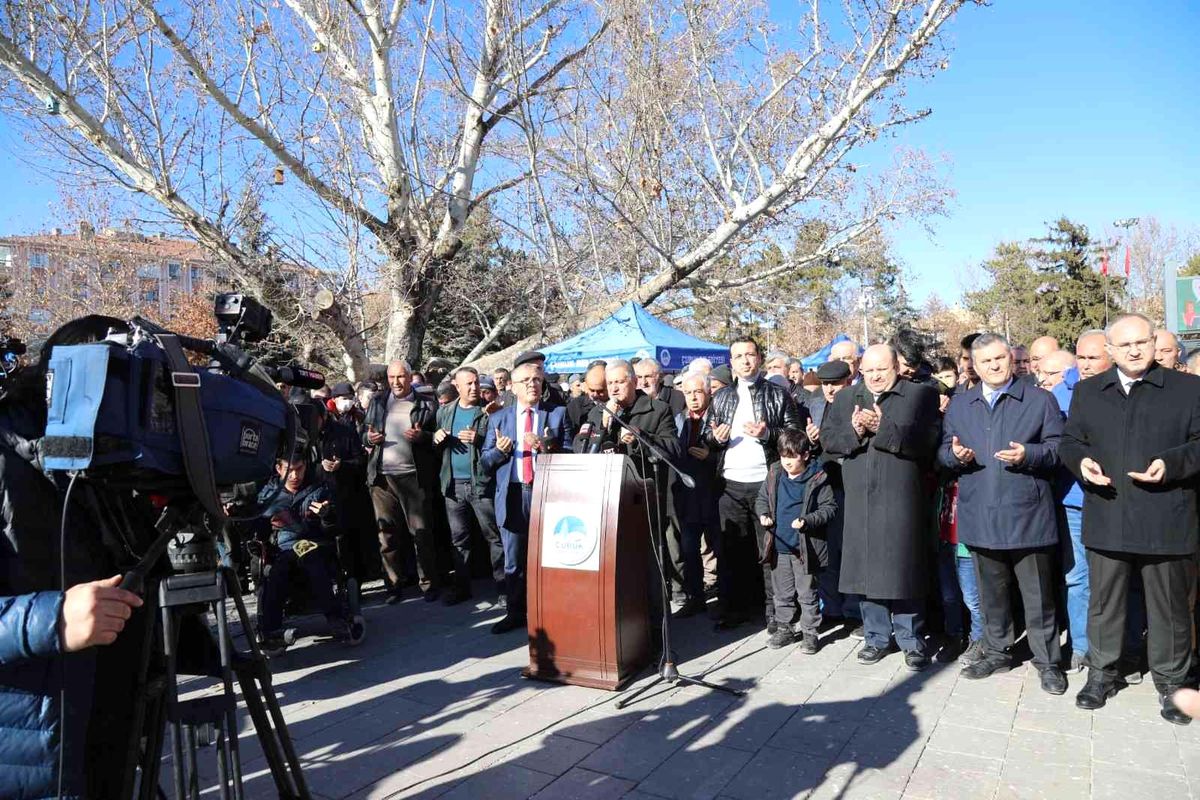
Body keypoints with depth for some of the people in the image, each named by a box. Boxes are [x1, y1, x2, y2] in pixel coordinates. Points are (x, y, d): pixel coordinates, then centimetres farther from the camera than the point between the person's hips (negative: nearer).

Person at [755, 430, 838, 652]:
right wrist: (763, 515, -5)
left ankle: (810, 632, 21)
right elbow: (762, 499, 14)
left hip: (804, 547, -4)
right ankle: (784, 628, 29)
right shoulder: (774, 475, 2)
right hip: (779, 545, 4)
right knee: (782, 592, 16)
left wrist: (807, 521, -20)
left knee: (807, 592, 8)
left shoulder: (817, 479, -10)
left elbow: (830, 507, -8)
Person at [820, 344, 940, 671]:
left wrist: (883, 428, -18)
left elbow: (928, 439, -12)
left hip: (902, 500, -3)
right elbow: (827, 438, 6)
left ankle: (911, 639, 19)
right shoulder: (845, 398, 14)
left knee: (904, 568, 3)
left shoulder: (921, 394, 2)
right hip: (859, 499, 4)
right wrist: (854, 431, -12)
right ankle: (876, 636, 23)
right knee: (867, 568, 9)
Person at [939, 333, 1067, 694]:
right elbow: (943, 451, 12)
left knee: (1038, 594, 6)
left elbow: (1058, 448, -2)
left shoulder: (1040, 400, 2)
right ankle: (997, 652, 30)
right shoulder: (959, 405, 12)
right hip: (980, 516, 3)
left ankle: (1047, 661, 21)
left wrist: (1028, 455, -20)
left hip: (1027, 515, -3)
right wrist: (955, 455, -10)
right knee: (991, 592, 15)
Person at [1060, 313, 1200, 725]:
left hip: (1166, 521, -2)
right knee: (1104, 602, 12)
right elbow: (1069, 441, 12)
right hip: (1106, 519, 2)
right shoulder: (1087, 391, 11)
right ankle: (1101, 673, 27)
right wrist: (1081, 461, -9)